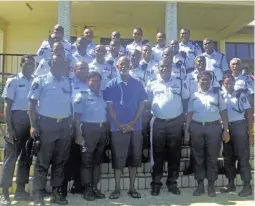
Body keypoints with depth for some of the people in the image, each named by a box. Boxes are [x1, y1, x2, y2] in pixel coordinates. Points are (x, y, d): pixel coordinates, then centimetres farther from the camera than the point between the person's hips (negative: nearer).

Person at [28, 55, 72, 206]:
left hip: (64, 125, 4)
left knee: (60, 161, 9)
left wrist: (71, 124, 11)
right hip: (46, 123, -4)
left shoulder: (68, 82, 12)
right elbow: (32, 103, -3)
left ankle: (57, 193, 20)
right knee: (43, 161, 1)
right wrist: (33, 125, -11)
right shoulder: (40, 80, 0)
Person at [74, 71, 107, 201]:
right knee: (87, 160, 0)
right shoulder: (83, 96, -2)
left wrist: (107, 132, 11)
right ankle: (87, 188, 10)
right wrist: (79, 134, -13)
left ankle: (94, 187, 21)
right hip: (88, 129, -5)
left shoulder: (103, 96, 12)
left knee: (98, 159, 11)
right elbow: (77, 116, -6)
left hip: (102, 129, 5)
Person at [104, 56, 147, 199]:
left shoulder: (138, 84, 6)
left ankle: (132, 187, 20)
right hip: (118, 127, -2)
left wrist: (133, 123, -9)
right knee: (118, 158, 4)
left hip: (136, 127, 2)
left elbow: (142, 104, 2)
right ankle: (117, 188, 16)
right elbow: (110, 106, -2)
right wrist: (119, 124, -11)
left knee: (134, 157, 8)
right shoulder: (112, 84, 2)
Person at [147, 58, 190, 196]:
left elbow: (186, 100, 10)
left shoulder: (180, 83, 7)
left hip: (176, 123, 1)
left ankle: (172, 183, 20)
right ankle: (156, 184, 14)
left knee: (174, 154, 7)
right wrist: (150, 115, -1)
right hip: (158, 122, 0)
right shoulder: (152, 84, 6)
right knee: (157, 154, 4)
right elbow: (147, 102, 10)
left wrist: (183, 118, 3)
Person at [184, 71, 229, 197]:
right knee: (198, 157, 6)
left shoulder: (217, 94, 9)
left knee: (212, 157, 3)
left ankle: (211, 185, 15)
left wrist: (226, 130, -3)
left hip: (214, 127, -1)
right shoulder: (194, 96, 11)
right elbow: (189, 114, 9)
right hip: (196, 127, 1)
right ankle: (200, 185, 16)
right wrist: (186, 131, 2)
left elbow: (223, 112, 5)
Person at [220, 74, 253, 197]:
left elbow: (249, 112, -3)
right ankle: (231, 184, 21)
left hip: (239, 127, -4)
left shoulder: (241, 95, -1)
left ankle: (247, 186, 6)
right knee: (228, 157, 9)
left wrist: (249, 129, -9)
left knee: (243, 156, -2)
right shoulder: (221, 96, 8)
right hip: (226, 128, 4)